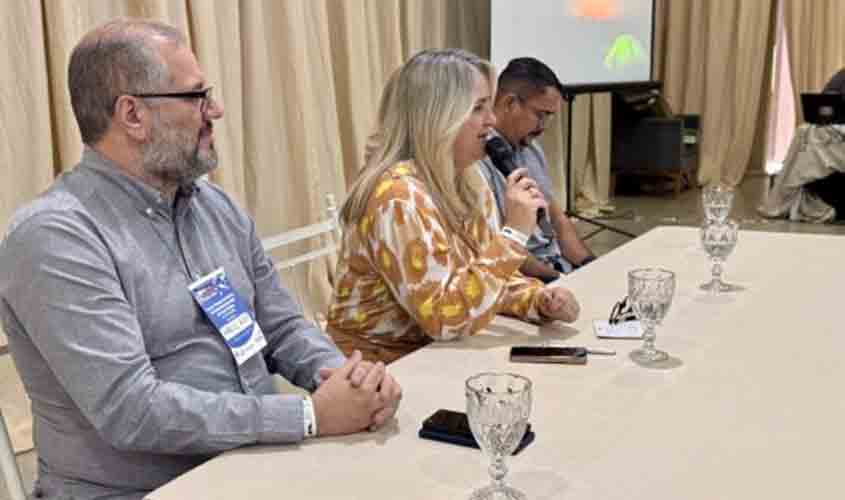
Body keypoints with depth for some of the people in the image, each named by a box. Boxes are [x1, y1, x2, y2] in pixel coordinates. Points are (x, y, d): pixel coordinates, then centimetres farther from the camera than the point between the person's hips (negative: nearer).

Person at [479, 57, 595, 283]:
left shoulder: (531, 147, 13)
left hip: (561, 265, 8)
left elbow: (557, 219, 15)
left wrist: (592, 270, 1)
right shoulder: (477, 157, -15)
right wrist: (556, 280, -17)